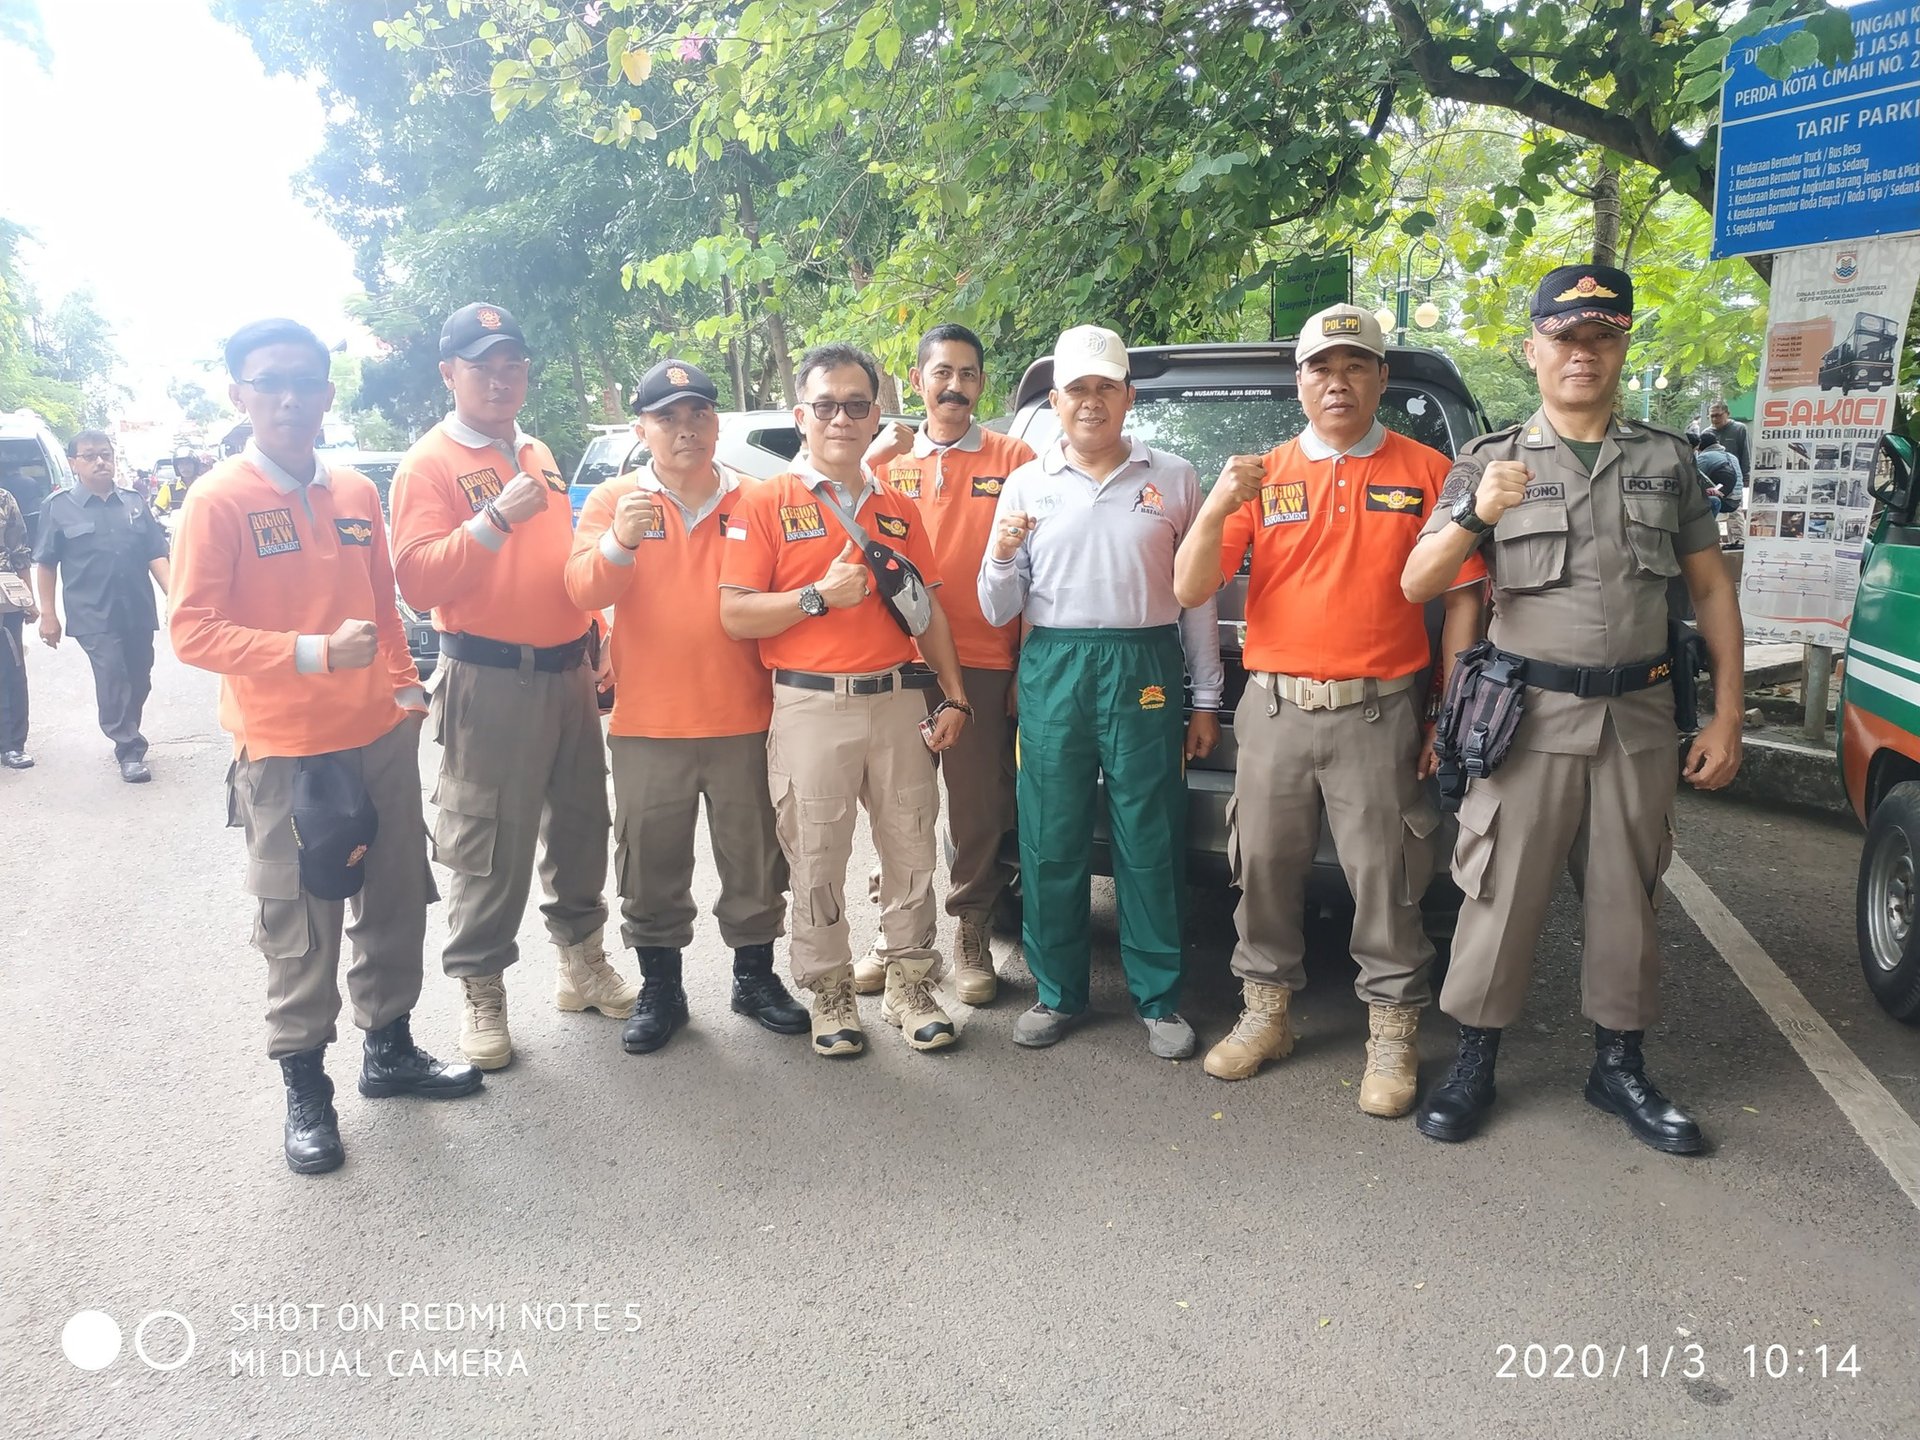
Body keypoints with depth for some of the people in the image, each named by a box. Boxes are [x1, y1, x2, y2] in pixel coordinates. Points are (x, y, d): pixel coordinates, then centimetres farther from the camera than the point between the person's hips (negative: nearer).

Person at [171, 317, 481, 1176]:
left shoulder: (358, 493, 7)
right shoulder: (218, 501, -9)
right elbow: (192, 631, -15)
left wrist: (404, 687, 10)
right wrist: (314, 653, -25)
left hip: (381, 736, 5)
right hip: (283, 752, -5)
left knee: (397, 902, 14)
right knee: (300, 929, 4)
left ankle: (389, 1049, 32)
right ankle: (305, 1084, 21)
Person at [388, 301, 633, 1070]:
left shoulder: (539, 455, 15)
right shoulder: (429, 463, -6)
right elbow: (418, 581, -16)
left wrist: (594, 640, 20)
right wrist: (495, 520, -25)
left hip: (567, 672, 7)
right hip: (489, 681, -7)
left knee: (581, 822, 15)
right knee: (491, 847, -1)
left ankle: (583, 961, 30)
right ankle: (480, 991, 14)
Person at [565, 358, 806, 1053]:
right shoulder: (614, 498, 3)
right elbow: (583, 590, -10)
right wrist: (620, 542, -29)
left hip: (742, 720, 1)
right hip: (647, 725, 0)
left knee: (754, 861, 11)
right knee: (651, 867, 9)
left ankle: (755, 976, 29)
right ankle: (659, 988, 25)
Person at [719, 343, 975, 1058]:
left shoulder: (899, 509, 15)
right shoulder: (766, 504, 1)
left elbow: (929, 610, 15)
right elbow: (735, 615, -6)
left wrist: (955, 697, 7)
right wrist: (821, 596, -16)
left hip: (898, 702, 4)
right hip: (811, 709, -4)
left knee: (912, 850, 8)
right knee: (817, 862, 2)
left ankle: (910, 986, 21)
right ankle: (829, 994, 17)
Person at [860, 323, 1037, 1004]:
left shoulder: (1013, 459, 3)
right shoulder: (887, 460, 10)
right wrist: (872, 458, -9)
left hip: (985, 666, -2)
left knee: (980, 807, 5)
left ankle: (971, 933, 21)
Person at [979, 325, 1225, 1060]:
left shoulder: (1173, 479, 7)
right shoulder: (1025, 484, 10)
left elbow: (1197, 596, 7)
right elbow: (998, 611, 9)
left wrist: (1206, 700, 5)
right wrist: (1003, 557, -12)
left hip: (1145, 669, -1)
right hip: (1052, 671, 2)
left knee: (1150, 844, 2)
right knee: (1051, 842, 5)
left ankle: (1159, 999, 16)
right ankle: (1058, 992, 21)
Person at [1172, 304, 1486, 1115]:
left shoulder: (1426, 472, 3)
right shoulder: (1261, 475, 7)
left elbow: (1463, 597, 3)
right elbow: (1189, 591, 1)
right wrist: (1216, 510, -17)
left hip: (1379, 714, -2)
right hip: (1273, 711, 2)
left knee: (1386, 880, 4)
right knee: (1265, 870, 10)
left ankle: (1393, 1037, 18)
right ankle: (1265, 1015, 26)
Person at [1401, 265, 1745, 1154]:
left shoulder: (1666, 460, 9)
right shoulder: (1489, 462, 2)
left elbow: (1711, 589, 10)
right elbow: (1416, 586, -7)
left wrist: (1727, 716, 4)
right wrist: (1475, 516, -26)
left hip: (1639, 715, 3)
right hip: (1528, 714, -2)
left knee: (1628, 896, 11)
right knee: (1501, 894, 1)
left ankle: (1619, 1066, 26)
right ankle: (1473, 1064, 15)